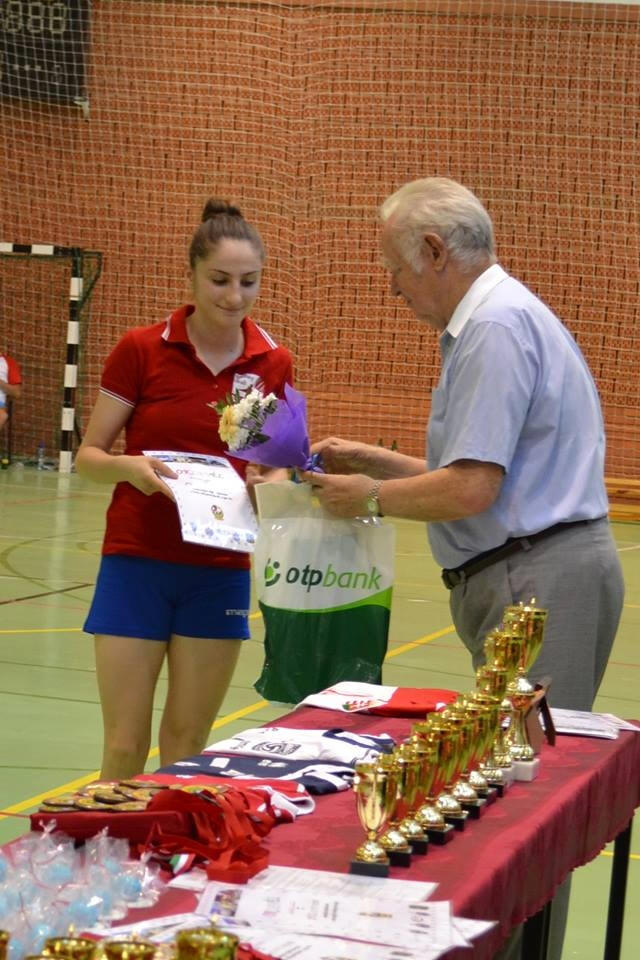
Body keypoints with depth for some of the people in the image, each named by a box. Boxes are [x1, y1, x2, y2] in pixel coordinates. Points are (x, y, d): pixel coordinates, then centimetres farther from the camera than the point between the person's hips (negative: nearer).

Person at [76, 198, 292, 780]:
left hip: (220, 573, 2)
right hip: (137, 564, -2)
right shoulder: (141, 350, -6)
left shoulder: (274, 364, 2)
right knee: (124, 746, -2)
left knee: (187, 742, 8)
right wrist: (130, 467, -23)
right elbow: (89, 455, -2)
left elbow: (280, 463, 11)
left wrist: (273, 479, -13)